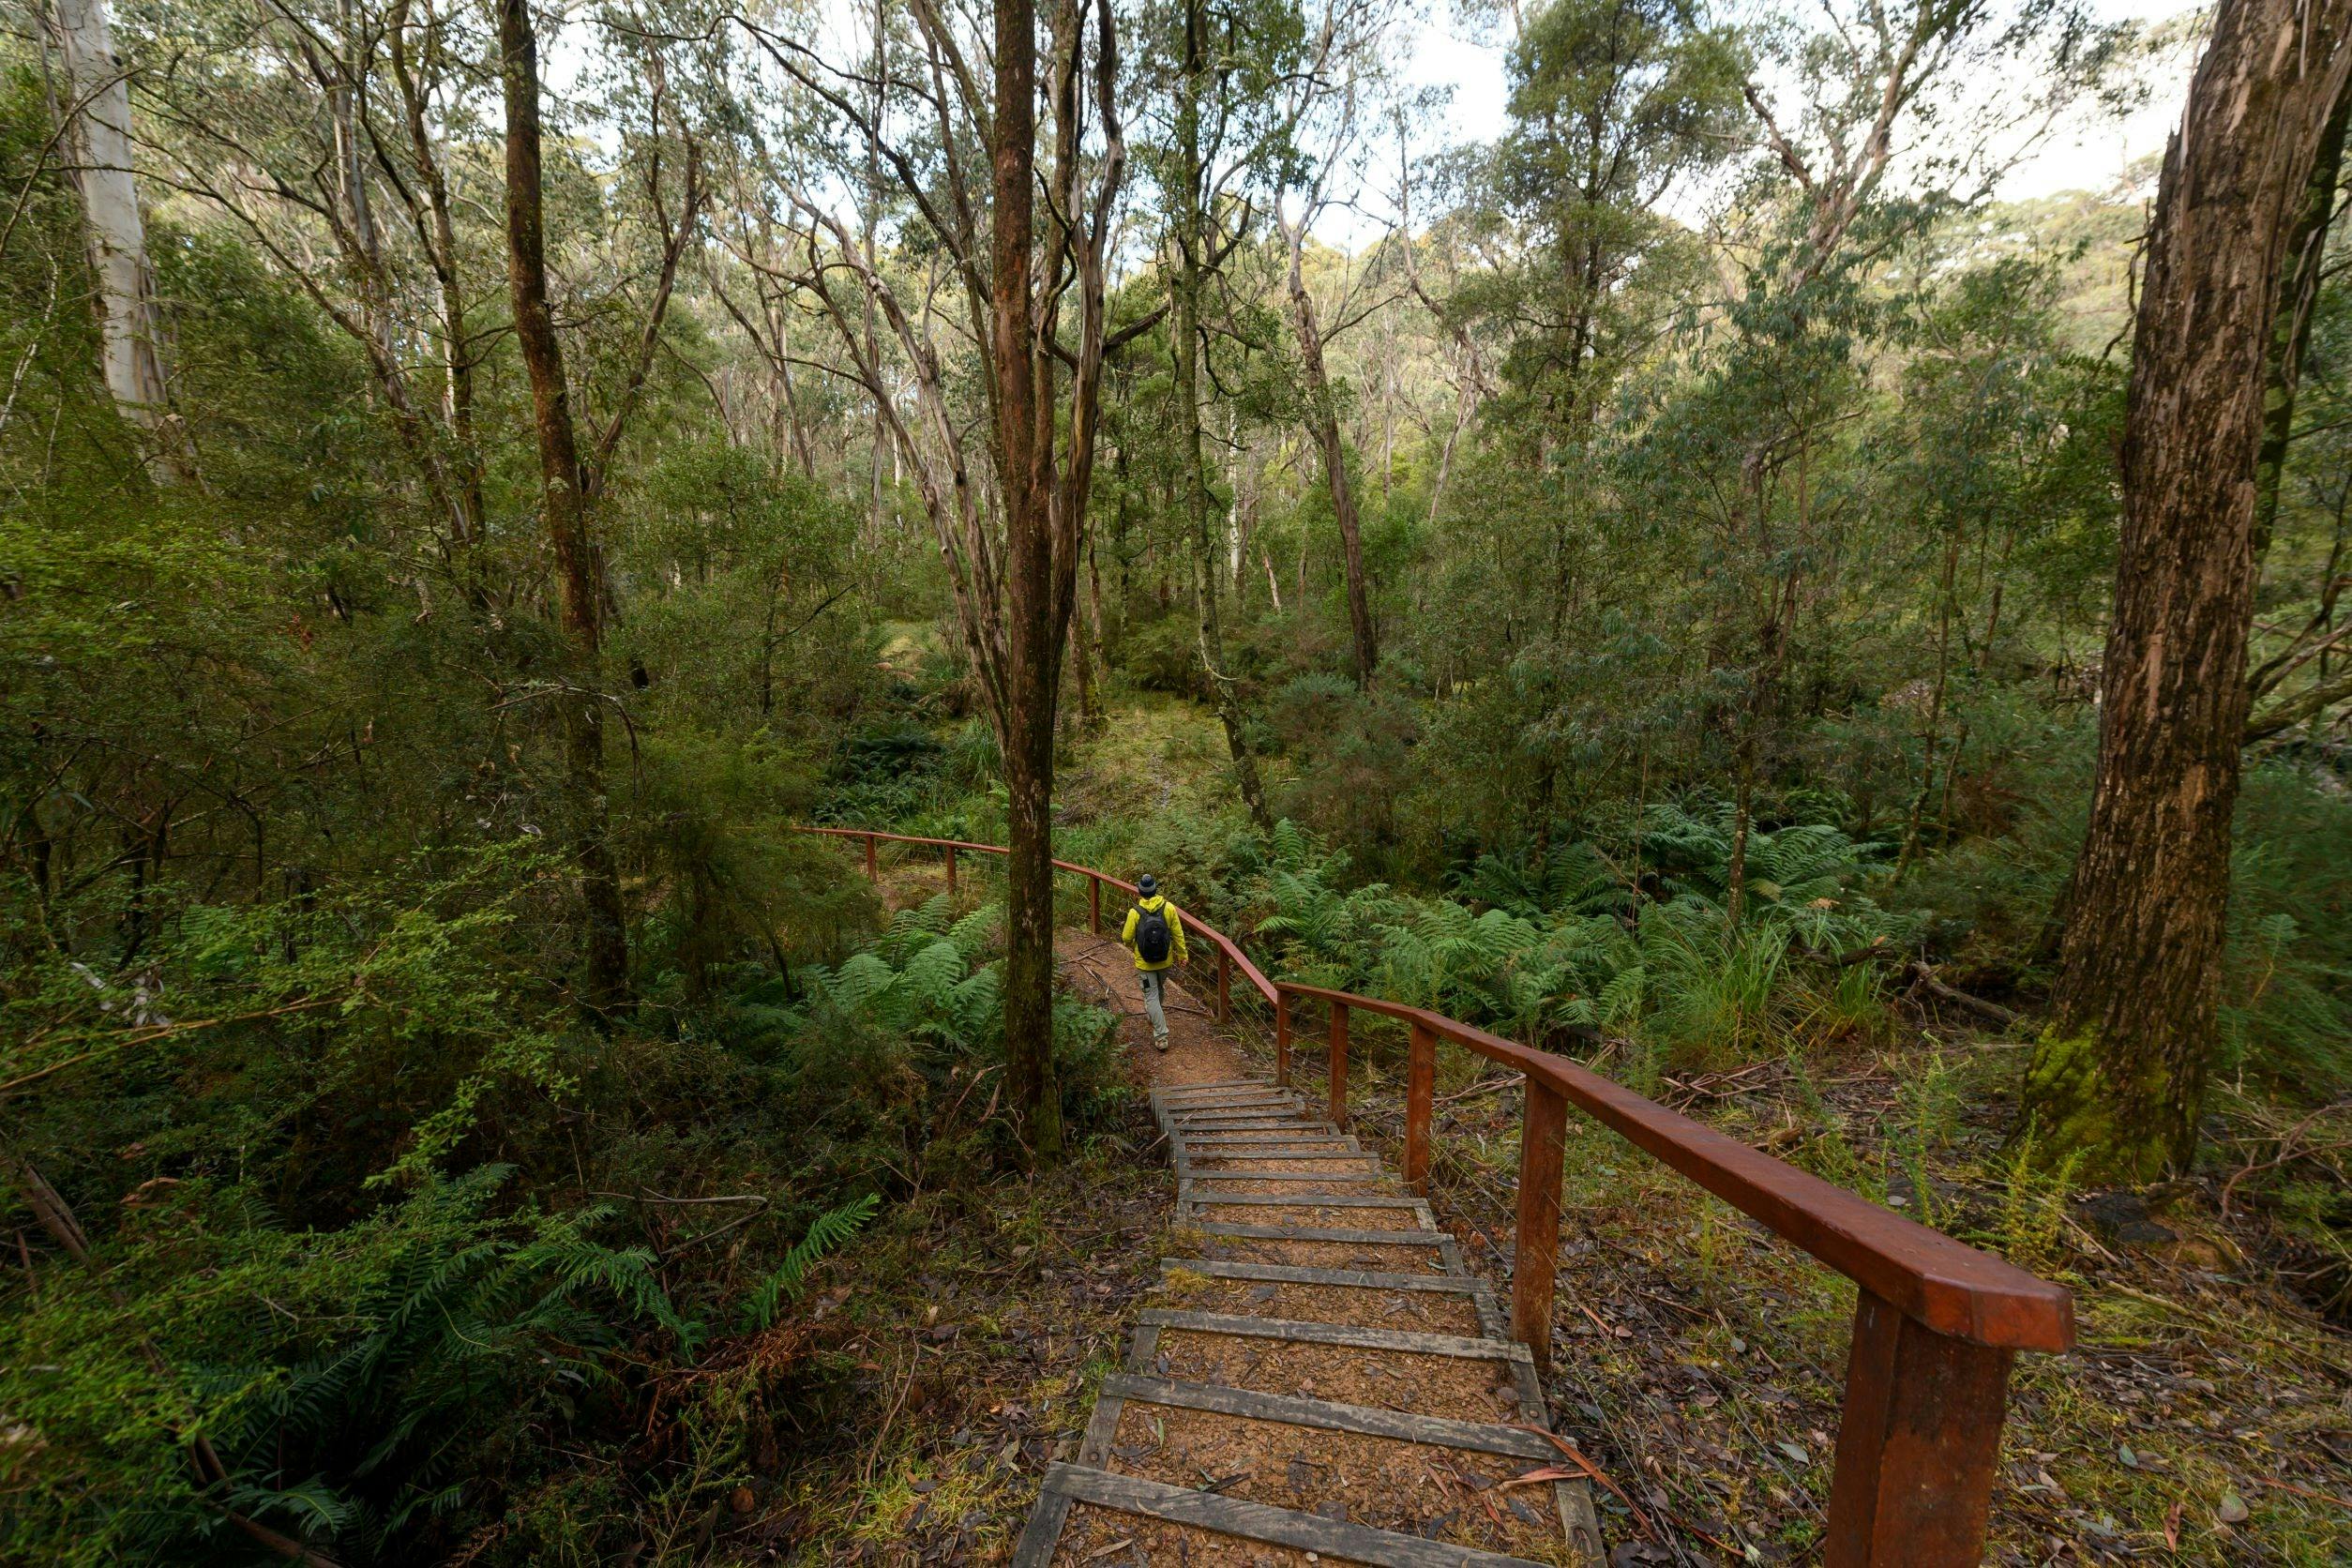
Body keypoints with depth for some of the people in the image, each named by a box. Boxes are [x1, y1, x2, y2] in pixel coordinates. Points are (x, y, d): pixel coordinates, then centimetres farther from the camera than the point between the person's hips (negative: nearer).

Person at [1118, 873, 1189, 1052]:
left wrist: (1131, 946, 15)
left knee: (1151, 997, 4)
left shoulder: (1135, 912, -18)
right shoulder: (1168, 908, -13)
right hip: (1165, 960, 3)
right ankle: (1153, 1014, 53)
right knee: (1160, 989, 28)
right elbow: (1178, 934, -6)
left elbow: (1126, 938, -8)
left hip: (1144, 963, -3)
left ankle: (1161, 1037, 0)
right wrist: (1182, 954, 7)